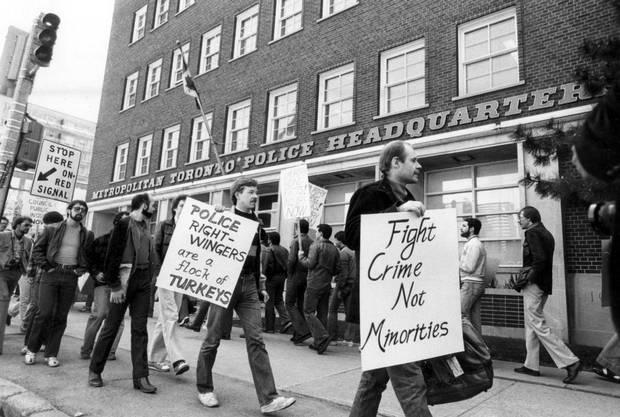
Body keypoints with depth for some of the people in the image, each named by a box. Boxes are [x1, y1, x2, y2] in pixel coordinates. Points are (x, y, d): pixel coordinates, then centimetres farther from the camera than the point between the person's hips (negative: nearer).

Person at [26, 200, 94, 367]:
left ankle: (51, 354, 13)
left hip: (71, 278, 2)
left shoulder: (87, 234, 9)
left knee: (61, 316, 4)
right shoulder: (52, 229, 4)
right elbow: (37, 249, 6)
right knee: (45, 313, -8)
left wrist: (82, 269, 2)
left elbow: (90, 256, 16)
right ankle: (32, 349, 13)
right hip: (51, 274, -2)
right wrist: (46, 266, -4)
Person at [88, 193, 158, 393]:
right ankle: (94, 370, 21)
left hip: (143, 281, 6)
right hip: (125, 279, -6)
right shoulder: (124, 224, -6)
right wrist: (114, 285, -13)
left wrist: (149, 278, 4)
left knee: (140, 328, 5)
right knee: (111, 326, 3)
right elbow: (112, 254, -10)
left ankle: (140, 376, 9)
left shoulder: (145, 227, 13)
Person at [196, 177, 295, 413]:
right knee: (213, 338, 7)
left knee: (256, 339, -1)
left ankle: (268, 399, 0)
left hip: (248, 285, 5)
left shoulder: (254, 222, 13)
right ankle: (204, 389, 27)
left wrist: (259, 286, 19)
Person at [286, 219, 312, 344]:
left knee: (290, 304, 2)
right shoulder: (312, 242, 6)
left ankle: (303, 331, -10)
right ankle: (297, 336, 18)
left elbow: (292, 260, -18)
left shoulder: (296, 241, -11)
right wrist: (309, 275, 11)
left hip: (295, 276, -6)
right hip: (307, 277, 6)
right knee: (301, 305, 13)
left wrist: (289, 274, -5)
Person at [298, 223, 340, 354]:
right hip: (327, 285, 7)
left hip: (314, 284, -7)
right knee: (322, 314, 11)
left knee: (308, 312, -1)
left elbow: (310, 263, -15)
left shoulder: (316, 245, -8)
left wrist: (301, 256, 2)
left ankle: (322, 336, -16)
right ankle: (318, 343, 15)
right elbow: (337, 269, 9)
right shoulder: (334, 249, 11)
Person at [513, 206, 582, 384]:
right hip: (544, 285, 10)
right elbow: (545, 260, 16)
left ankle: (570, 361, -4)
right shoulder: (546, 233, 16)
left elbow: (540, 259, -24)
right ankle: (531, 365, 20)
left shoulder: (532, 233, -14)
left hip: (534, 285, -10)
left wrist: (528, 278, -15)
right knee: (530, 324, 14)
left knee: (537, 325, -5)